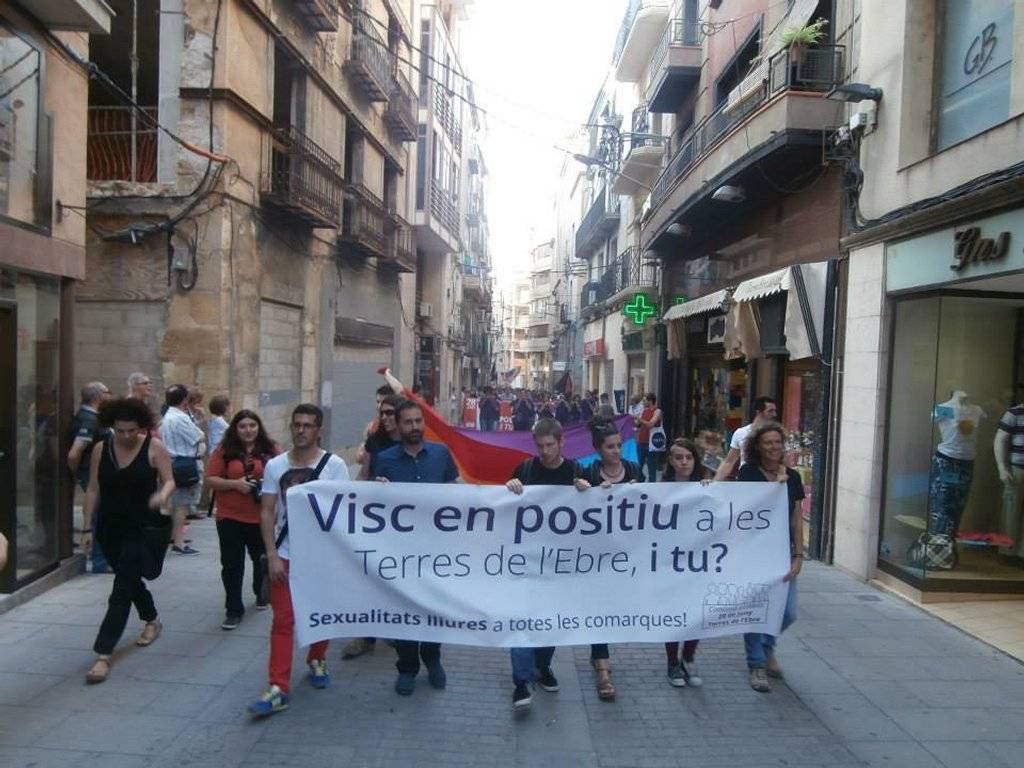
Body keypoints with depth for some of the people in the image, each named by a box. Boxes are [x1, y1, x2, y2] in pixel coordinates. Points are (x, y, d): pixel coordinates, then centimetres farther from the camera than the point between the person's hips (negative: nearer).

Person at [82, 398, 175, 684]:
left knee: (122, 587, -8)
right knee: (130, 580, 21)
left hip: (144, 529, -5)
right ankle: (152, 620, 47)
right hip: (110, 529, 5)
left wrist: (163, 494, -31)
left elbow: (169, 480, -8)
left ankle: (103, 653, -4)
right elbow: (93, 490, 4)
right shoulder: (101, 450, -1)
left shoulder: (154, 447, -10)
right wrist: (87, 527, 4)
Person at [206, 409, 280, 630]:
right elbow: (210, 480, -5)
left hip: (261, 518, 2)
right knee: (232, 565, 2)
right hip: (230, 518, -1)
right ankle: (234, 610, 14)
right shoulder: (225, 450, -4)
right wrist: (235, 484, -19)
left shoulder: (270, 450, -1)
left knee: (262, 560, 19)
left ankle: (262, 594, 44)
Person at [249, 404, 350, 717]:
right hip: (285, 556, 1)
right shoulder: (275, 466, 0)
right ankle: (278, 688, 4)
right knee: (283, 621, -1)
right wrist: (272, 556, -8)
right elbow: (267, 512, 0)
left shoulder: (334, 465, -7)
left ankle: (317, 661, 39)